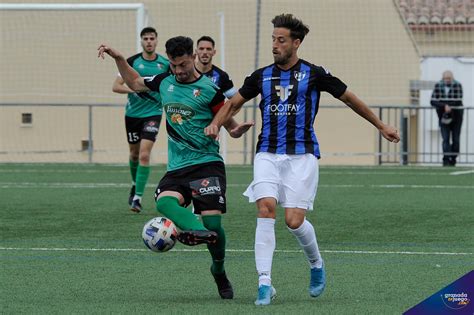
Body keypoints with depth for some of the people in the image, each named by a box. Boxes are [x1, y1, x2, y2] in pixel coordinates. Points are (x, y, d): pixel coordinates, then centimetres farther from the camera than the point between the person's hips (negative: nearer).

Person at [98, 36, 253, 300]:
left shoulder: (209, 89, -4)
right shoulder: (164, 82, 11)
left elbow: (229, 125, 1)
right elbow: (135, 82, 31)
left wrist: (237, 129, -22)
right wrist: (118, 58, 20)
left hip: (207, 163, -4)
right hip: (177, 167, 4)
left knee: (213, 223, -13)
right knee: (164, 201, -29)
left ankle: (219, 271, 13)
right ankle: (197, 230, -54)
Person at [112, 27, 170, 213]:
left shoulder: (166, 64, -2)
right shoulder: (132, 62, -4)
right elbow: (116, 86, -6)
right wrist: (135, 89, -20)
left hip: (153, 113, -2)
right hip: (133, 113, 2)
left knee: (144, 155, -15)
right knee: (134, 153, 15)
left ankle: (137, 198, -13)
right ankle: (135, 184, 43)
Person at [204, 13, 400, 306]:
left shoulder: (314, 74, -1)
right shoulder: (262, 76, 8)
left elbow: (349, 98, 9)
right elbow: (234, 103, 20)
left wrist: (381, 125, 15)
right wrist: (216, 123, 1)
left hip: (302, 155, -3)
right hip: (268, 154, 3)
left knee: (294, 220, -10)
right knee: (266, 208, -18)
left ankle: (317, 264, 22)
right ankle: (265, 284, -17)